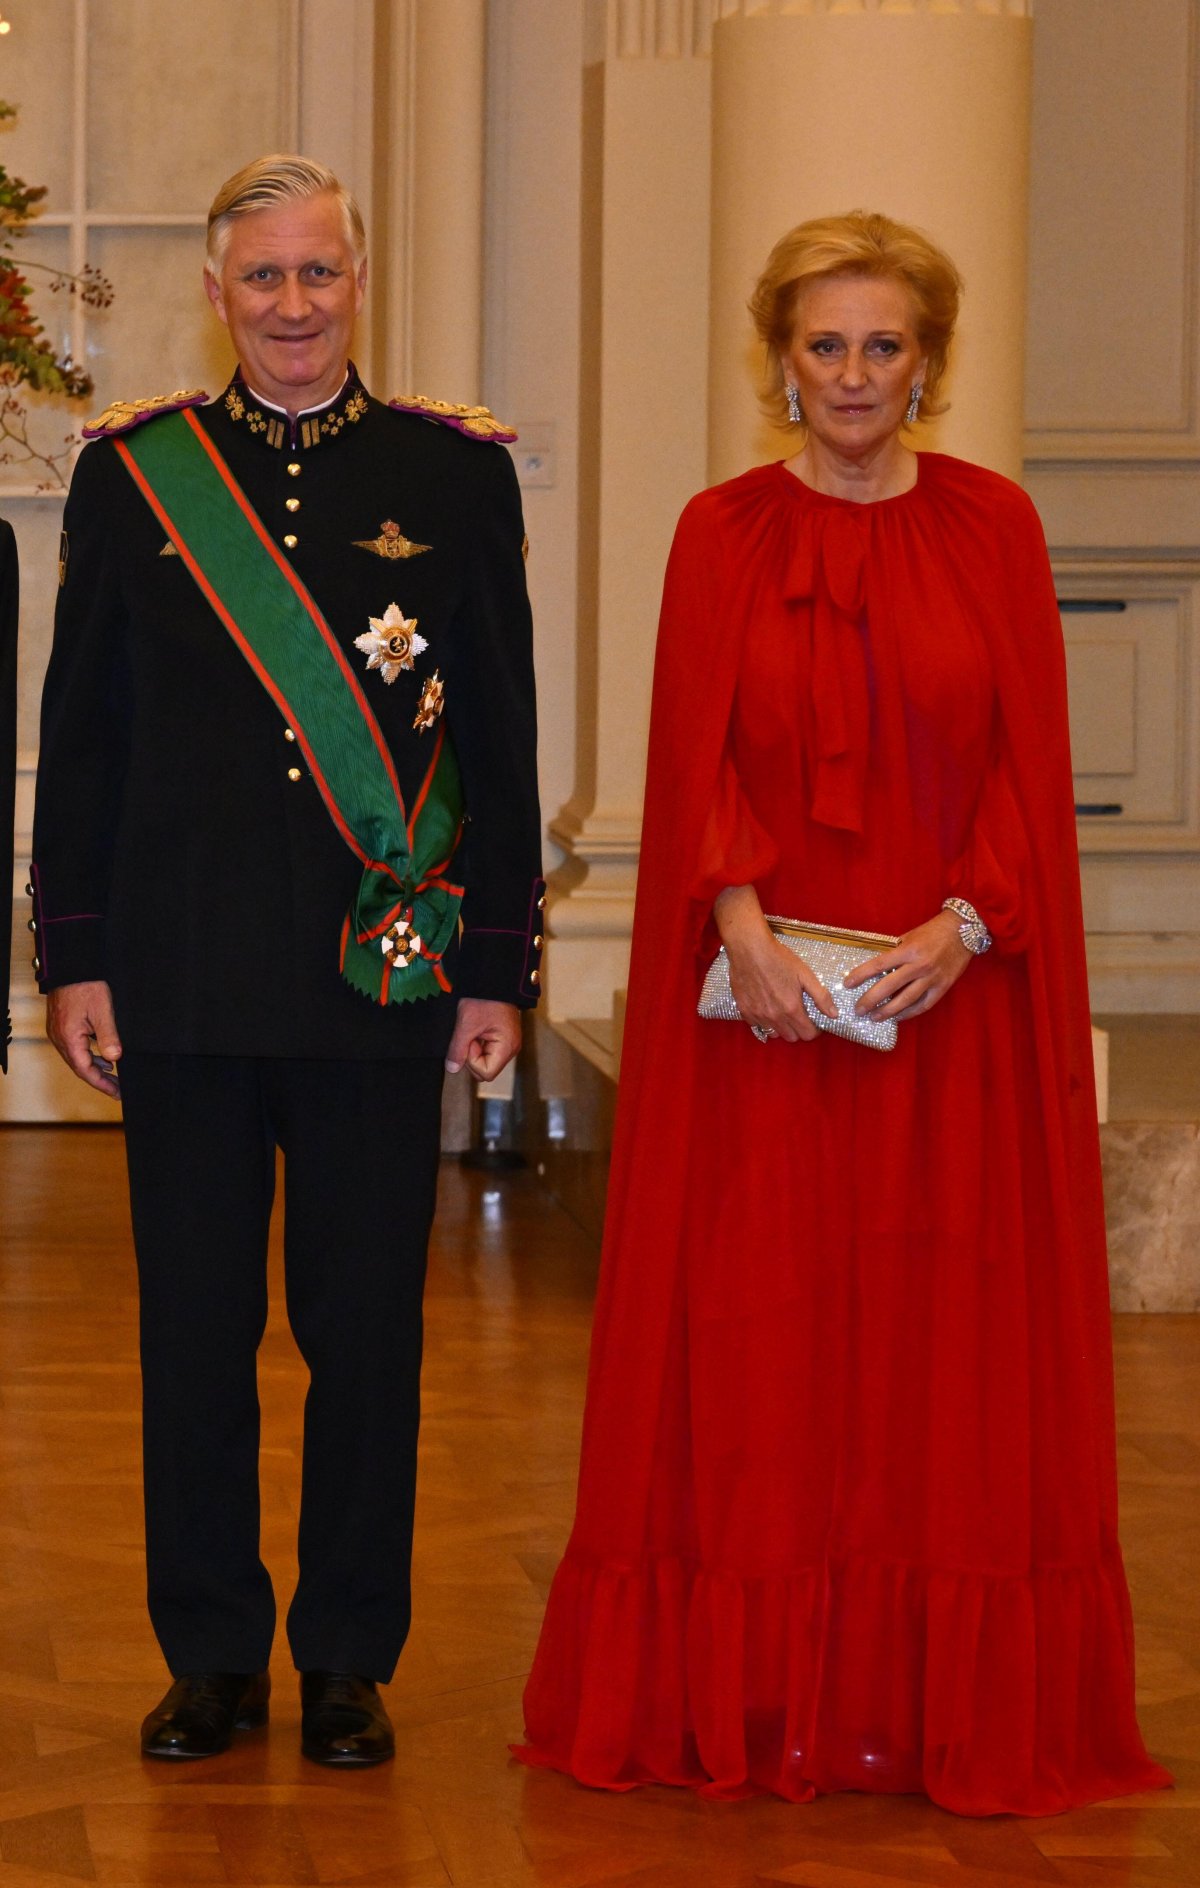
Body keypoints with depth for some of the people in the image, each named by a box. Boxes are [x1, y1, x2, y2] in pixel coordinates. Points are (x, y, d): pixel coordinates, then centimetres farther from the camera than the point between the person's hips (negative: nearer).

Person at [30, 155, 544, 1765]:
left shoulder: (455, 472, 4)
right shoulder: (132, 471, 5)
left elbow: (500, 741, 4)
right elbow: (82, 737, 7)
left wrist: (497, 968, 0)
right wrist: (76, 956, 2)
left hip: (384, 971, -1)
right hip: (183, 976, 1)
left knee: (368, 1334, 5)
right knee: (194, 1331, 6)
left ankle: (350, 1663, 18)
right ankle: (212, 1658, 20)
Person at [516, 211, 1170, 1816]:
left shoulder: (992, 525, 5)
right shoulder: (722, 534, 5)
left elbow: (1030, 757, 0)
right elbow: (697, 752, -3)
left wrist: (963, 924, -15)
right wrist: (740, 918, -18)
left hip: (950, 996, 0)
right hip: (763, 993, 0)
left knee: (944, 1343, 2)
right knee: (755, 1339, 1)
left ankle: (943, 1698, 10)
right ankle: (750, 1697, 8)